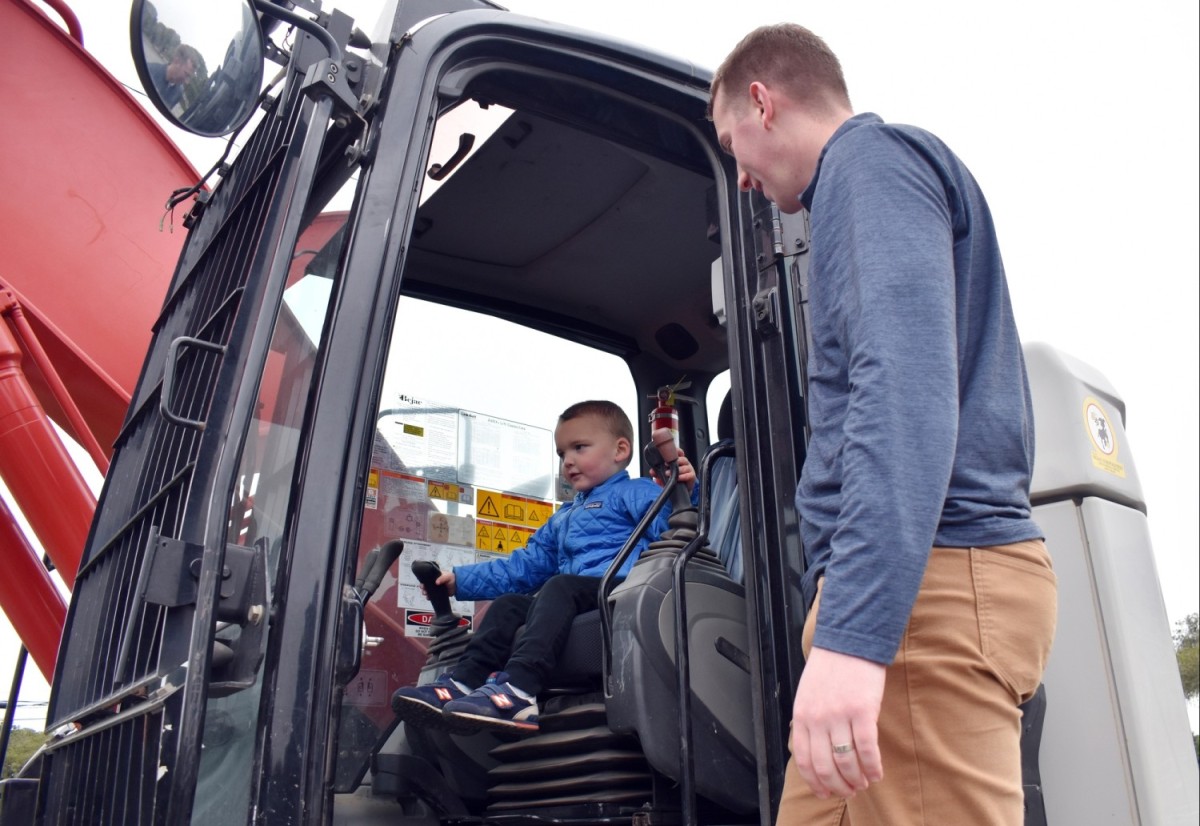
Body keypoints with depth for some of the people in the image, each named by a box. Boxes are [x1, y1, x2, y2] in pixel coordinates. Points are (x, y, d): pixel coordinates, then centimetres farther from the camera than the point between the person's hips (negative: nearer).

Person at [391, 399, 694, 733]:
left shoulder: (635, 493, 10)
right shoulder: (564, 518, 34)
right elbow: (524, 566, 36)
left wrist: (682, 493, -31)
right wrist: (461, 580, 31)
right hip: (573, 601, 8)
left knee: (560, 587, -30)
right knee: (508, 604, -1)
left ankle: (518, 690, -45)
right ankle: (461, 683, -18)